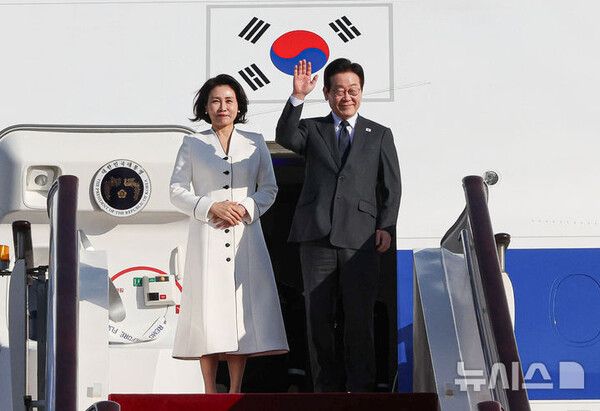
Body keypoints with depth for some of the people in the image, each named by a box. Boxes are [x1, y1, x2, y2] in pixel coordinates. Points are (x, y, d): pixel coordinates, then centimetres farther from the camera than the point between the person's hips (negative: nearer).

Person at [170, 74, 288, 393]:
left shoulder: (255, 143, 13)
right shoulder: (192, 145, 9)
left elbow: (269, 188, 12)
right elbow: (176, 191, 5)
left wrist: (247, 208, -7)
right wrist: (211, 207, -9)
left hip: (245, 234, 1)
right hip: (207, 236, -1)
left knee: (244, 306, -3)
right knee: (208, 307, -6)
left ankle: (236, 391, 1)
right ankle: (210, 392, -1)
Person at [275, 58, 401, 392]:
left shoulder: (380, 135, 16)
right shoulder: (312, 129, 15)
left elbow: (392, 186, 11)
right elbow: (285, 136, -7)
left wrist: (386, 226, -2)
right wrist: (298, 97, -19)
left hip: (360, 239, -1)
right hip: (317, 237, 1)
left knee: (360, 318, -2)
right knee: (318, 317, 3)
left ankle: (361, 389, 6)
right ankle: (328, 389, 12)